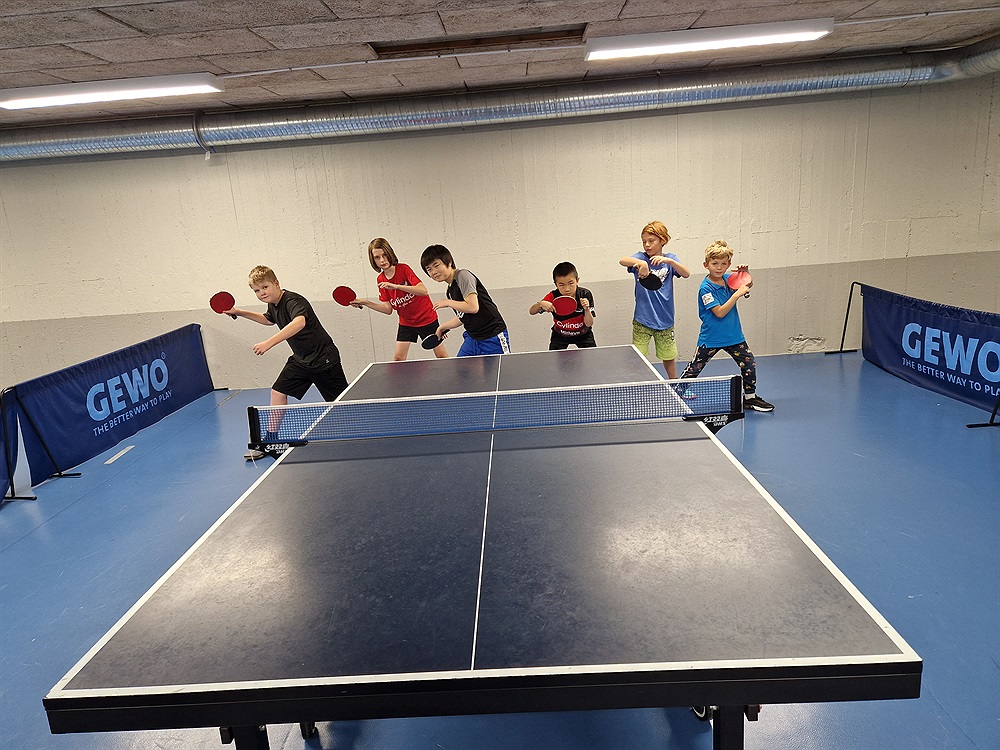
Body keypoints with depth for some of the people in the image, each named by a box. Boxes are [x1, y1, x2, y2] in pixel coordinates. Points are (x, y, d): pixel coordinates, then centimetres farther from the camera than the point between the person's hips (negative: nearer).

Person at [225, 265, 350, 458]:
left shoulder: (294, 301, -24)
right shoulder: (273, 305, 4)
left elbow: (299, 322, -48)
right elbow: (269, 320, 30)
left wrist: (269, 343, -55)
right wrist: (240, 312, 22)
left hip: (324, 359, -8)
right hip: (301, 359, 8)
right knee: (278, 391, -1)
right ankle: (271, 440, 8)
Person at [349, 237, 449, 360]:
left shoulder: (403, 269, -18)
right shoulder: (380, 280, -1)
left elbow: (423, 291, -30)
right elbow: (388, 309, 2)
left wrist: (396, 286, -38)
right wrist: (365, 303, -8)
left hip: (426, 318, -5)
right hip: (406, 322, 5)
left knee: (441, 356, 2)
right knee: (398, 359, 1)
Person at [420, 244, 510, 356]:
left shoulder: (463, 275, -13)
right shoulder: (450, 290, 12)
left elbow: (473, 307, -24)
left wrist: (447, 302, -13)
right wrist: (443, 327, 25)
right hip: (472, 338, 9)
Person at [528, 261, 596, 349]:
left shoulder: (585, 295, -25)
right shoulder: (553, 297, -25)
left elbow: (589, 324, -24)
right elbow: (531, 312, -22)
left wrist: (587, 309, -43)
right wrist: (541, 304, -43)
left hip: (583, 334, 0)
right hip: (560, 335, 0)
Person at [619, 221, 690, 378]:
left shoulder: (670, 259, 2)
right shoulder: (641, 257, -4)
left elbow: (686, 274, -15)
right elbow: (622, 261, -24)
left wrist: (669, 261, -32)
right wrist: (641, 263, -44)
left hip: (665, 319, 2)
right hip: (642, 319, -2)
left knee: (669, 357, 18)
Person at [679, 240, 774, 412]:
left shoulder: (728, 279, 1)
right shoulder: (706, 288, -18)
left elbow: (748, 286, 19)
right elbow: (720, 312, -23)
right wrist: (737, 294, -24)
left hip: (734, 335, 6)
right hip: (711, 338, -6)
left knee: (749, 364, 7)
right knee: (694, 369, 1)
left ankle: (750, 397, 23)